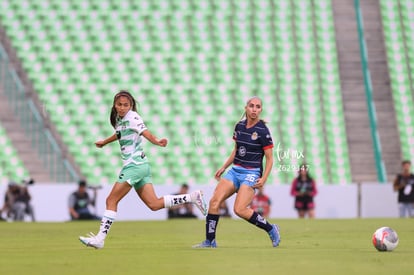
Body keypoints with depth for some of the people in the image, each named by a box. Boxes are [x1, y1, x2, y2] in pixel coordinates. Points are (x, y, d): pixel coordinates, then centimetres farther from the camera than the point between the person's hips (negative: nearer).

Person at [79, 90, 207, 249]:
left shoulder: (131, 117, -12)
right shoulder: (119, 118, 14)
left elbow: (145, 132, -28)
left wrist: (157, 141, -48)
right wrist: (104, 142, 51)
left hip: (134, 165, -9)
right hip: (141, 166, 9)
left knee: (111, 200, -5)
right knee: (154, 204, 4)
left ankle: (100, 238, -4)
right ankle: (192, 197, 6)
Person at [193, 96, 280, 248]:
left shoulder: (263, 131, -10)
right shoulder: (239, 126, 7)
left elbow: (269, 158, -7)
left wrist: (264, 178, -19)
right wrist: (223, 167, 19)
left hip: (251, 173, -6)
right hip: (235, 171, 6)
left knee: (239, 209, -20)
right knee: (214, 201, -8)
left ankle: (271, 229, -1)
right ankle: (210, 241, -1)